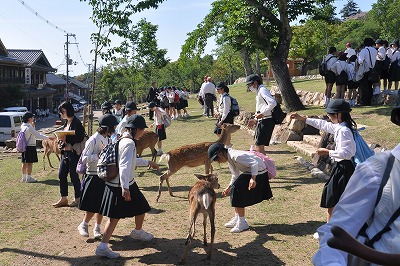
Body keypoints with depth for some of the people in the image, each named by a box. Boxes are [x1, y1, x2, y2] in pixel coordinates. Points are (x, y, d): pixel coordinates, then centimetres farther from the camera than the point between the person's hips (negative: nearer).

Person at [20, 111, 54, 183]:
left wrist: (32, 126, 9)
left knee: (24, 163, 14)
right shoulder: (29, 127, -19)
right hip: (30, 147, -9)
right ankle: (28, 178, 3)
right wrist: (48, 138, -12)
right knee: (30, 163, -1)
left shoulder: (23, 126, 7)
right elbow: (38, 135, -18)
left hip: (24, 147, 9)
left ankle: (24, 177, 22)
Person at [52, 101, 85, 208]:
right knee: (61, 175, 10)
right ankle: (63, 198, 20)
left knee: (74, 176, 0)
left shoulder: (76, 122, -13)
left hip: (74, 152, -9)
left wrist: (67, 138, -24)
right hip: (65, 152, 9)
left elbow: (80, 138, -19)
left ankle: (77, 199, 14)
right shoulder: (66, 122, 14)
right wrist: (61, 138, -1)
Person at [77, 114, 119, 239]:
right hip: (93, 176, -7)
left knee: (101, 205, 11)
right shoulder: (93, 140, -15)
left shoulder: (108, 139, 8)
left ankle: (97, 228, 23)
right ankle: (83, 225, 19)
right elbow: (84, 159, -17)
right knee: (93, 206, -2)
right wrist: (99, 154, -23)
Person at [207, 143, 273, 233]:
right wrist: (229, 188, 13)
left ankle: (242, 223, 1)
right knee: (235, 191, 12)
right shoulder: (230, 159, 7)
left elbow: (254, 163, -29)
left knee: (238, 194, -9)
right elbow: (235, 176, 16)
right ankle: (237, 218, 25)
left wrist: (253, 179, -36)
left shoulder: (235, 156, -25)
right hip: (248, 173, 10)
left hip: (257, 174, -10)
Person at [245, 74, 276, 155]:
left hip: (266, 121, -10)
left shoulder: (262, 90, -11)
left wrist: (262, 113, -23)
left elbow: (273, 103, -26)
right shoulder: (259, 91, 19)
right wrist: (255, 120, 20)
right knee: (258, 146, 14)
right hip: (262, 121, 10)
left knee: (259, 146, -11)